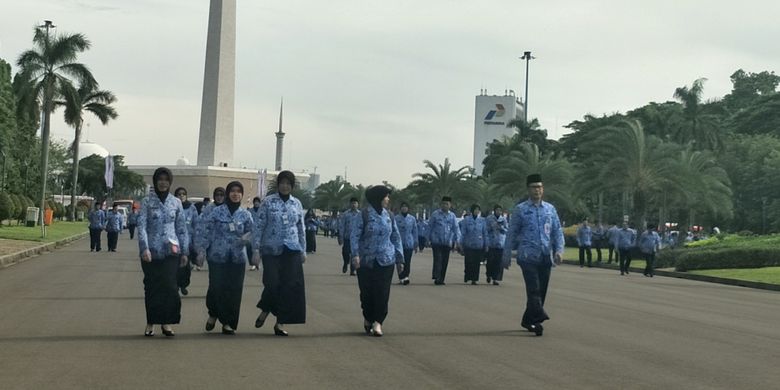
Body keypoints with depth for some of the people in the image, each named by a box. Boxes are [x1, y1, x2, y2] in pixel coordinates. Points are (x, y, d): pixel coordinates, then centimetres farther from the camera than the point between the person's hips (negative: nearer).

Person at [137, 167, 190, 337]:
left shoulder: (176, 202, 9)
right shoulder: (147, 202, 2)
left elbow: (182, 228, 11)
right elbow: (141, 226, -6)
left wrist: (185, 251, 8)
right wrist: (144, 248, -18)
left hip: (171, 251, 1)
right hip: (151, 252, -1)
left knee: (169, 286, -6)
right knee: (151, 287, 3)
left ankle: (166, 322, 2)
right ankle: (150, 323, 14)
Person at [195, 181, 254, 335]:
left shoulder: (245, 214, 7)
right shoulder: (217, 211, -1)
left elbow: (252, 231, 10)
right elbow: (205, 231, -1)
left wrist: (246, 238, -13)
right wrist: (201, 250, -8)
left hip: (237, 258, 2)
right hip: (217, 256, -2)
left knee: (234, 290, 0)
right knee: (216, 287, -5)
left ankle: (228, 323, 11)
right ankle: (213, 314, 23)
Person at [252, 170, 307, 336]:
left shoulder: (297, 204, 9)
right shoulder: (268, 202, -1)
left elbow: (301, 228, 15)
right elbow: (259, 226, -2)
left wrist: (303, 250, 12)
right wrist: (256, 250, -7)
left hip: (291, 250, 3)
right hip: (271, 249, -3)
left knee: (289, 286, -3)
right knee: (272, 283, -9)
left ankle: (280, 323, 7)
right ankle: (264, 311, 22)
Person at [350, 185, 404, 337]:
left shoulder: (388, 216, 7)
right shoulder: (365, 214, -5)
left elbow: (396, 237, 14)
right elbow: (354, 235, -7)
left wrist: (399, 258, 11)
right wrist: (355, 254, -19)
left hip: (386, 261, 3)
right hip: (366, 261, -3)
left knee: (382, 293, -4)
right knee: (367, 292, 5)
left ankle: (378, 322, -1)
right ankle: (368, 319, 25)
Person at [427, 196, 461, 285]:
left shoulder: (452, 216, 7)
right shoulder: (435, 214, 1)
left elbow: (456, 229, 6)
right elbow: (429, 227, 7)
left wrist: (457, 241, -3)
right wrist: (428, 239, 7)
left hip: (447, 243, 3)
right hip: (436, 242, -3)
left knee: (445, 261, 5)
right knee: (438, 259, -12)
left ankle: (441, 279, 12)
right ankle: (437, 278, -14)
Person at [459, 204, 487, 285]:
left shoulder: (482, 220, 6)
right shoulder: (466, 219, 0)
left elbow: (485, 233, 10)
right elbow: (463, 232, 2)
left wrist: (486, 245, 8)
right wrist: (461, 244, -1)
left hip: (479, 245, 2)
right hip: (468, 245, -2)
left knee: (476, 263, 2)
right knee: (468, 262, -5)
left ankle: (474, 279, 9)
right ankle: (468, 277, 8)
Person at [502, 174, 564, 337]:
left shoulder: (550, 209, 10)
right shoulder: (520, 209, 2)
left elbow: (557, 231, 10)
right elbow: (512, 233, 4)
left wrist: (559, 250, -4)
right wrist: (507, 255, 1)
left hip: (546, 257, 4)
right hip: (528, 256, -4)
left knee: (541, 290, 8)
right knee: (534, 290, -14)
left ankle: (528, 320, 21)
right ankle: (538, 319, -21)